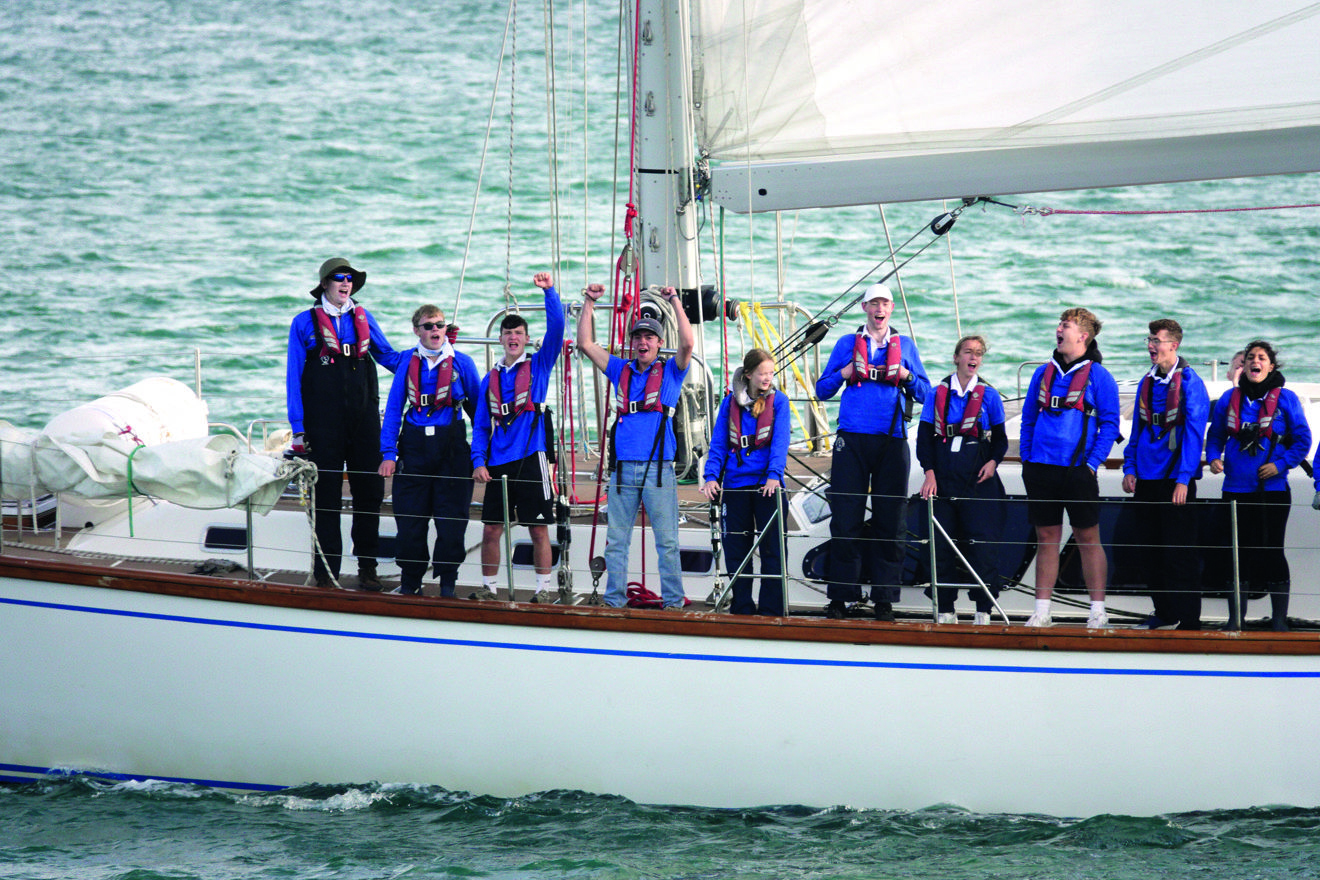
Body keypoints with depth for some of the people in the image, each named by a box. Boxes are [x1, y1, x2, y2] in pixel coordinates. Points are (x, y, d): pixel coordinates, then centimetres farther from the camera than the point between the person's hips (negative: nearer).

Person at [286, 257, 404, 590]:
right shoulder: (305, 323, 2)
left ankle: (367, 568, 14)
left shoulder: (363, 319, 11)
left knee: (369, 493, 3)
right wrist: (298, 429, -4)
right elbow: (294, 378, 2)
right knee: (326, 499, 0)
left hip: (364, 422, 3)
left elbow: (390, 358, 16)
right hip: (323, 423, -3)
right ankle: (326, 572, 7)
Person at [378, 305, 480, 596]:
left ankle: (447, 581, 9)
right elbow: (393, 409, 7)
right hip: (414, 447, 1)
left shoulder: (461, 363, 3)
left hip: (451, 447, -1)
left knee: (451, 518, -2)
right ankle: (410, 580, 15)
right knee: (409, 518, 2)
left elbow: (479, 408, 9)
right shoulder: (407, 363, 6)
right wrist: (388, 454, 0)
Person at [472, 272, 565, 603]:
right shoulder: (491, 380, 14)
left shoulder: (539, 365, 6)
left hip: (531, 458, -3)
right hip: (498, 463, 3)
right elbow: (480, 425, 14)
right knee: (491, 529, 4)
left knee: (539, 529, -1)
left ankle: (544, 589, 6)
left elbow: (556, 327, -7)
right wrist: (479, 460, 1)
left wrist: (550, 292, -17)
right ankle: (488, 588, 14)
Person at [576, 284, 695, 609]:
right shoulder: (621, 371, 16)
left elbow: (687, 343, -10)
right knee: (616, 541, 4)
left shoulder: (670, 371, 7)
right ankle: (614, 603, 9)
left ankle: (673, 603, 0)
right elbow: (585, 344, 14)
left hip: (658, 469, -3)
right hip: (623, 469, 3)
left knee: (667, 541, -3)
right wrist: (589, 303, 8)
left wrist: (675, 301, -10)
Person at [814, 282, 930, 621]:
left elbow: (925, 394, 14)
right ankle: (840, 597, 1)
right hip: (852, 440, -1)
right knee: (845, 519, -4)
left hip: (892, 442, 1)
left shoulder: (905, 346, 14)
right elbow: (823, 390, 12)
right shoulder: (847, 344, 12)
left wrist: (906, 376, -4)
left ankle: (885, 599, 5)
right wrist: (846, 372, -6)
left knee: (890, 521, 0)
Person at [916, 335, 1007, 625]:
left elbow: (1000, 438, 10)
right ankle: (945, 610, 9)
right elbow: (925, 436, 7)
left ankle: (984, 610, -1)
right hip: (943, 479, 1)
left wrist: (993, 461, -9)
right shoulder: (939, 393, 7)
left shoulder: (988, 395, 6)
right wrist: (930, 472, -6)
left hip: (978, 480, -1)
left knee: (981, 545, -7)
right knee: (941, 545, 1)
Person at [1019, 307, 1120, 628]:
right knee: (1046, 539, 7)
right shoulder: (1044, 373, 12)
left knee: (1088, 539, 0)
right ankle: (1041, 611, 9)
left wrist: (1092, 464, -11)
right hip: (1041, 469, 4)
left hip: (1078, 470, -4)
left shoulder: (1098, 376, -2)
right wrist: (1026, 460, 8)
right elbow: (1028, 419, 17)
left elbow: (1110, 424, -3)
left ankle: (1098, 612, 4)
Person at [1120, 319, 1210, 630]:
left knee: (1179, 553, -4)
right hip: (1147, 477, 6)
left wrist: (1183, 478, -17)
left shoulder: (1189, 382, -9)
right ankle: (1164, 613, 21)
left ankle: (1188, 622, 0)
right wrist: (1130, 467, 7)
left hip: (1175, 478, -6)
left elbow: (1194, 432, -12)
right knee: (1150, 551, 10)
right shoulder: (1147, 382, 11)